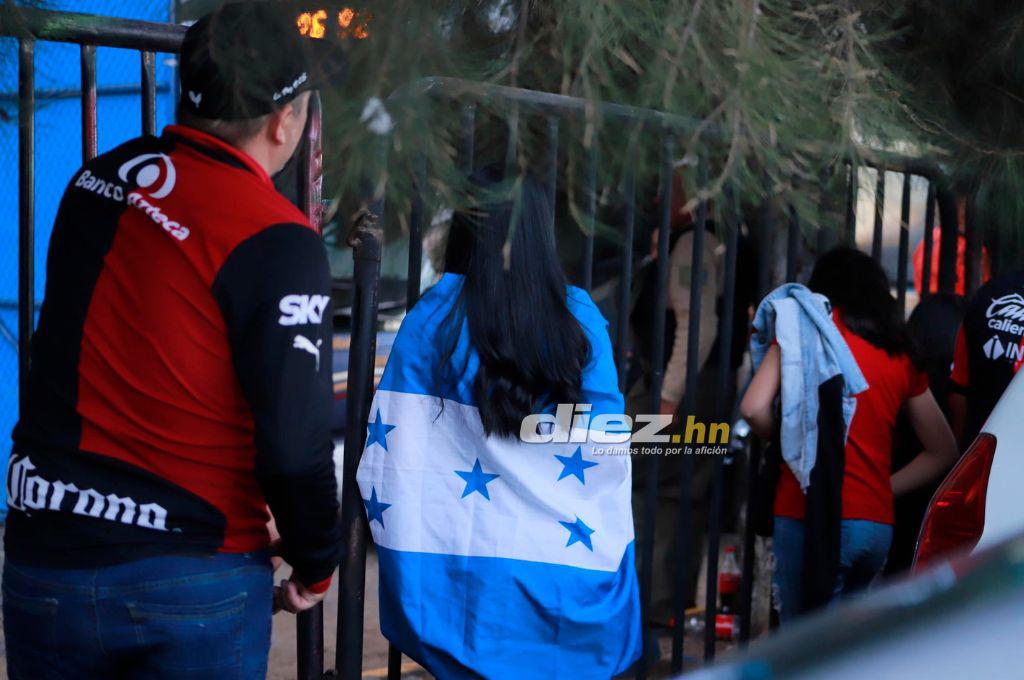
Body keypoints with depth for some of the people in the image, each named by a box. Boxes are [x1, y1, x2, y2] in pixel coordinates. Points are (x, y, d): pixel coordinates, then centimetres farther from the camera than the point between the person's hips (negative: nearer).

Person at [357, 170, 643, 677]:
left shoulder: (437, 313, -6)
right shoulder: (581, 318, -1)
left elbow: (396, 447, -8)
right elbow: (609, 450, 1)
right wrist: (605, 558, 11)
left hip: (471, 573, -2)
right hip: (569, 570, 2)